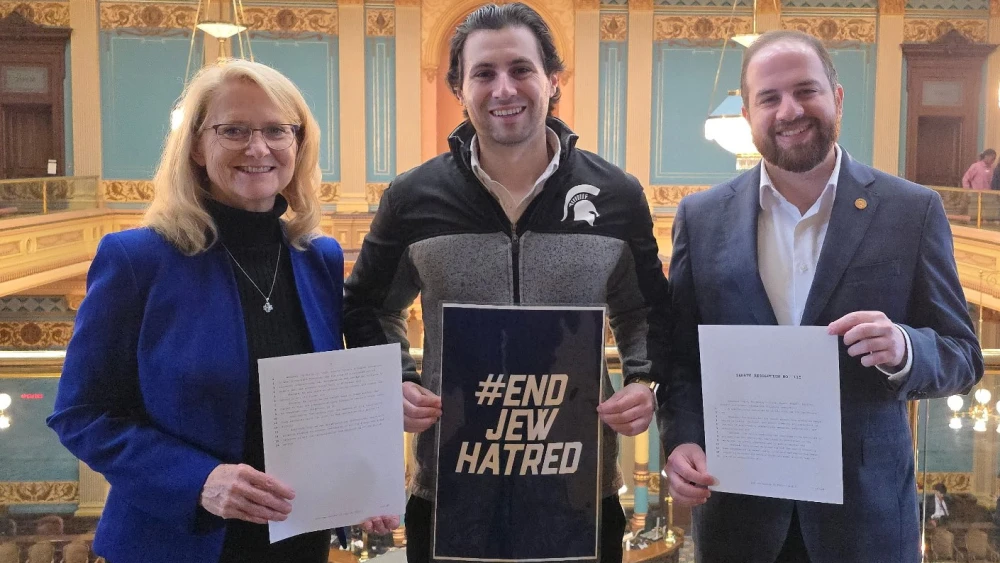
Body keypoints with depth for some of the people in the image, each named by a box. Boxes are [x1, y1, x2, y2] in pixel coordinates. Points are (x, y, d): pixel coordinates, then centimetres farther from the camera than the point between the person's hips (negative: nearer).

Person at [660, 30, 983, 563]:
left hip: (866, 500, 0)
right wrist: (681, 440, -12)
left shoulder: (912, 211, -3)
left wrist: (903, 348, -22)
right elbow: (679, 354, 4)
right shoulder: (701, 217, 0)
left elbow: (962, 356, -1)